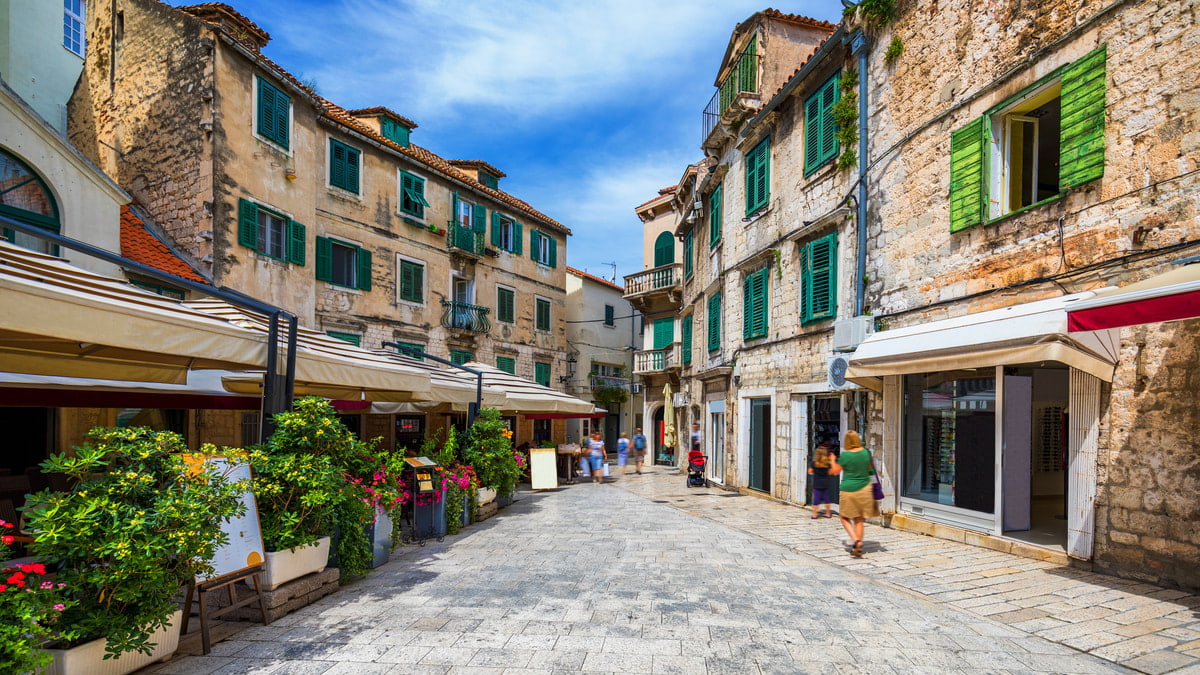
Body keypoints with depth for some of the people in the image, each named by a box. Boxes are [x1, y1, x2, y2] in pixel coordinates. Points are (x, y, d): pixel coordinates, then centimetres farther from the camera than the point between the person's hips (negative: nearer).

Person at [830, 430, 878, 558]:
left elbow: (836, 472, -3)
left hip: (848, 489, -4)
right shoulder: (866, 452, -2)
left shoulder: (845, 455, -15)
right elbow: (870, 469, 13)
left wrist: (832, 460, 13)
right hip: (864, 488, 4)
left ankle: (856, 540, -9)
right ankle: (858, 549, 15)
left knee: (845, 517, 11)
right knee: (859, 519, 13)